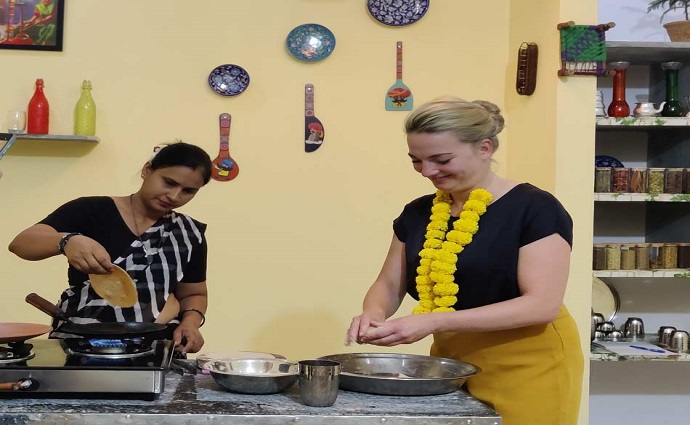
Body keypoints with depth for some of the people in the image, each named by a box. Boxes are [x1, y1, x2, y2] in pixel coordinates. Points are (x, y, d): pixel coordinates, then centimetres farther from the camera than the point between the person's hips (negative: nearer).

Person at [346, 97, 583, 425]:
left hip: (526, 369, -5)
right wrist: (374, 313, -14)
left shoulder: (535, 210, -14)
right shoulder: (417, 214, 5)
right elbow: (389, 285, 11)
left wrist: (434, 322, -28)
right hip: (451, 364, 5)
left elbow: (542, 304, -21)